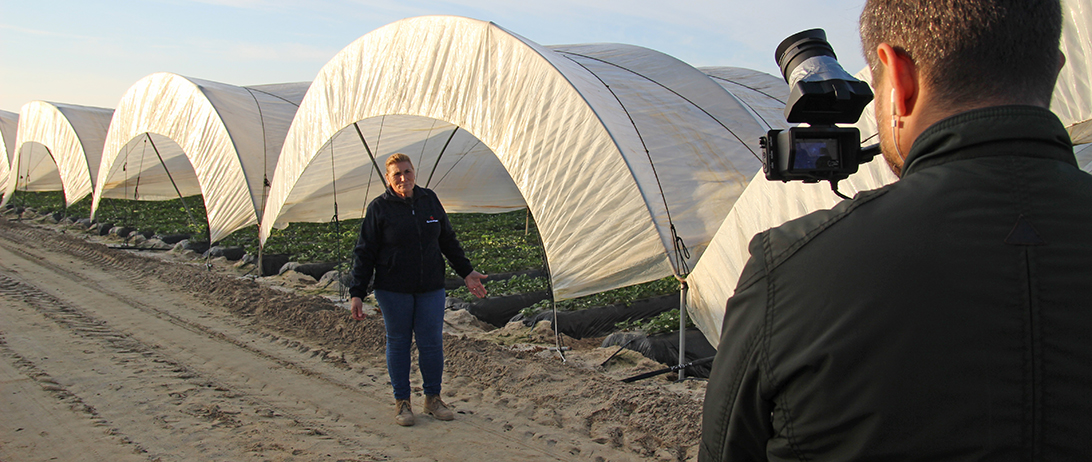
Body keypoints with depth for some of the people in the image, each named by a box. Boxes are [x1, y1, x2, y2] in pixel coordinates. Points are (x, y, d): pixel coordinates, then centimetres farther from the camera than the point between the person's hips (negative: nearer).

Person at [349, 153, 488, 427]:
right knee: (398, 343, 8)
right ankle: (402, 402, 21)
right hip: (393, 291, -2)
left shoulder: (429, 200, 4)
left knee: (432, 343, 5)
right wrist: (357, 293, -9)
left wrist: (466, 272, 12)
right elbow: (365, 253, -4)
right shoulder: (379, 208, -6)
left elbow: (448, 240, 14)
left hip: (431, 289, 3)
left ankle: (433, 399, 22)